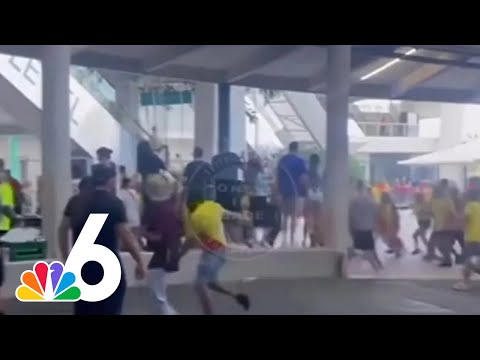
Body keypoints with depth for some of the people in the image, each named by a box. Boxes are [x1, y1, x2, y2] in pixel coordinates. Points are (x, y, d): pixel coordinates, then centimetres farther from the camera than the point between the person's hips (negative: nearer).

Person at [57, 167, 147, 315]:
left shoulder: (76, 201, 7)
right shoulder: (114, 203, -11)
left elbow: (62, 229, 11)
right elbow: (126, 236, -14)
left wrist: (67, 260, 17)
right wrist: (140, 262, -5)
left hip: (81, 265, 5)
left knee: (84, 310, 14)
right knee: (109, 310, 6)